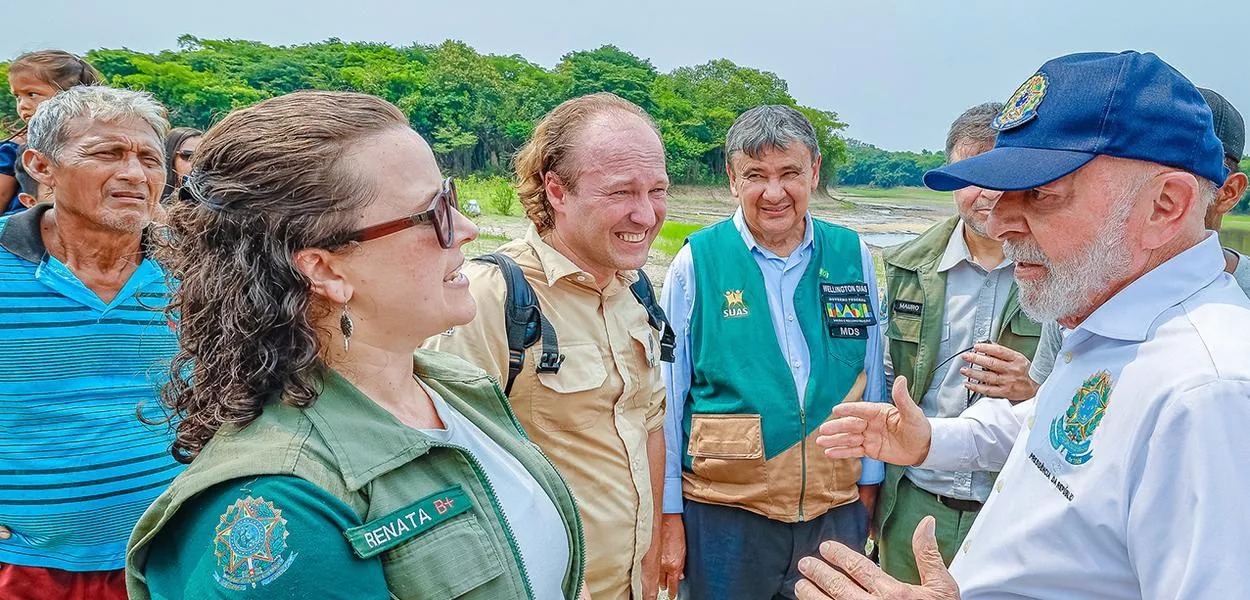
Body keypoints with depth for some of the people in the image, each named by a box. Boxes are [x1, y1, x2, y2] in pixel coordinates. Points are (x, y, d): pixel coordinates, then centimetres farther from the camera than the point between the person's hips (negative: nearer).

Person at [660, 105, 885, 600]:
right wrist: (669, 514, -2)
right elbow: (667, 397, -4)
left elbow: (872, 380, 7)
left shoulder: (853, 257, -1)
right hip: (724, 516, -2)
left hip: (836, 513, 3)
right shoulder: (697, 263, -8)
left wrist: (869, 484, 10)